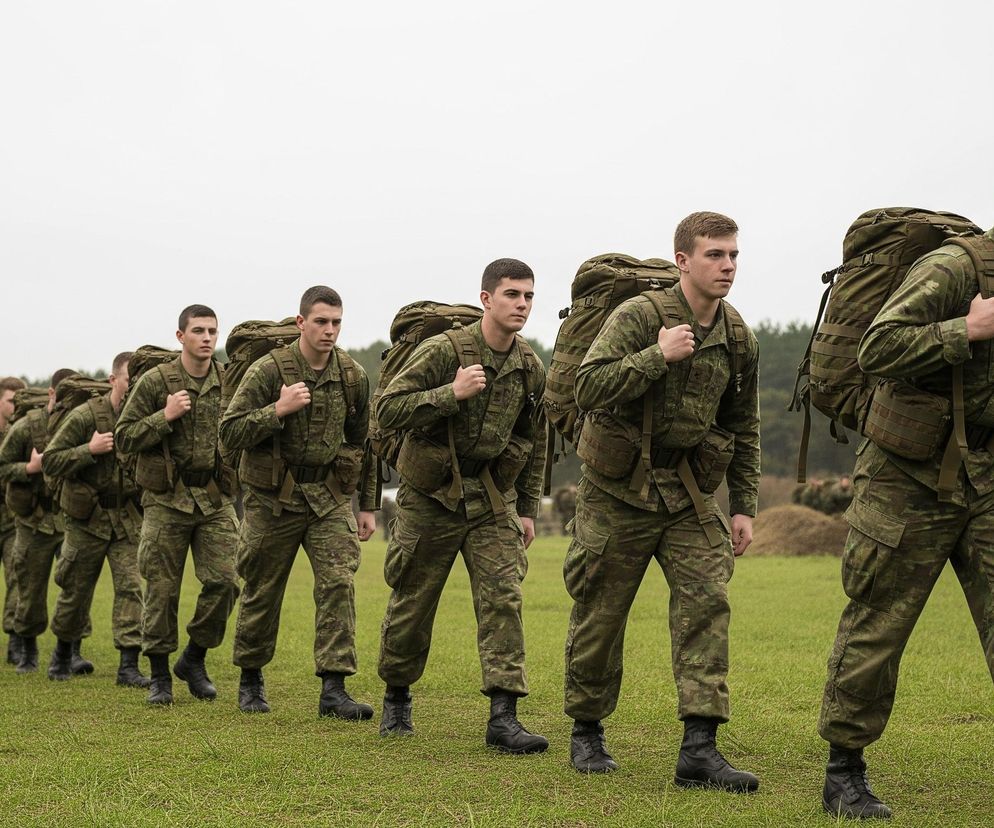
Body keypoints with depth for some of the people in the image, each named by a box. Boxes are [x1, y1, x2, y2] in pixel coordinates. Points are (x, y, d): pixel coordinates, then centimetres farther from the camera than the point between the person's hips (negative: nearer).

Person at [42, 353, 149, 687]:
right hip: (88, 518, -2)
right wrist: (89, 450, -21)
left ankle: (129, 665, -9)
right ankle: (62, 653, 33)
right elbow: (49, 461, -11)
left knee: (131, 586, -10)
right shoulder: (85, 416, -10)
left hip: (127, 518, 2)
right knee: (76, 592, 9)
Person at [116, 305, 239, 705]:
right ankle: (160, 675, 14)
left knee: (224, 581, -7)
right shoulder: (155, 382, -2)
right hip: (167, 498, -2)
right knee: (162, 589, 1)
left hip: (215, 498, 2)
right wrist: (165, 417, -15)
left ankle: (194, 660, 14)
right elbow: (123, 438, -3)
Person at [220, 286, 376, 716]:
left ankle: (333, 688, -11)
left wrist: (368, 506, 13)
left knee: (338, 582, -12)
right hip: (274, 497, -2)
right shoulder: (269, 370, -10)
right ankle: (250, 681, 26)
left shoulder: (353, 377, 3)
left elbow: (362, 443, 13)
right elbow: (230, 433, -12)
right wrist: (278, 410, -25)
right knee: (262, 592, 7)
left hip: (329, 498, 3)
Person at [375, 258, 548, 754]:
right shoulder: (442, 352, -13)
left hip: (493, 500, 3)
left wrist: (527, 508, 15)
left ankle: (503, 717, -10)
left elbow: (533, 442, 16)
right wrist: (451, 394, -29)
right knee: (411, 604, 7)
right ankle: (396, 700, 29)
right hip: (431, 495, -3)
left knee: (503, 600, -10)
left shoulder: (531, 370, 3)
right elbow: (388, 410, -19)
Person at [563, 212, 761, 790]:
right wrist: (658, 356, -31)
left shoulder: (739, 339, 4)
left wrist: (745, 506, 10)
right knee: (600, 614, 5)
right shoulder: (638, 317, -13)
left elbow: (744, 427, 13)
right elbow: (588, 388, -24)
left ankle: (699, 747, -12)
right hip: (619, 489, -4)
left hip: (689, 493, 4)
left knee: (707, 602, -11)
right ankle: (587, 732, 24)